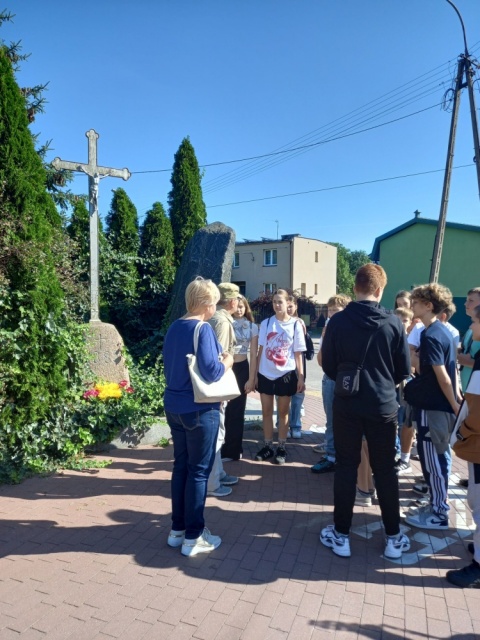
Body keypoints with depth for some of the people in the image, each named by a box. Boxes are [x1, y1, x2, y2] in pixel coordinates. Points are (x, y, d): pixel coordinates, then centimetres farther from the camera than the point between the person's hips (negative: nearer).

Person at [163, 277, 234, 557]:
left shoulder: (174, 328, 8)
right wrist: (227, 361, -3)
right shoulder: (203, 329, -17)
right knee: (199, 470, 5)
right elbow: (211, 372, -24)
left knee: (181, 466, 17)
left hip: (175, 407, 8)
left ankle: (178, 529, 29)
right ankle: (193, 537, 17)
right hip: (199, 410, -8)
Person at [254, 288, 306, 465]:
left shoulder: (295, 325, -2)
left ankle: (282, 448, 20)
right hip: (265, 373, 2)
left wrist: (301, 377, -3)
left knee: (283, 412, 10)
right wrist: (255, 373, 3)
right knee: (266, 411, 10)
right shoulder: (266, 323, 2)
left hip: (285, 374, -2)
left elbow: (298, 354, 1)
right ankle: (267, 446, 23)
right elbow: (260, 350, 5)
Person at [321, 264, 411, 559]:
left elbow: (328, 365, -1)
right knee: (385, 470, 14)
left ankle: (341, 535, 21)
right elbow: (404, 370, 1)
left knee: (346, 468, 11)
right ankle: (394, 538, 27)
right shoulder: (394, 322, -7)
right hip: (383, 405, 1)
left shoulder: (338, 321, -9)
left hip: (347, 405, 0)